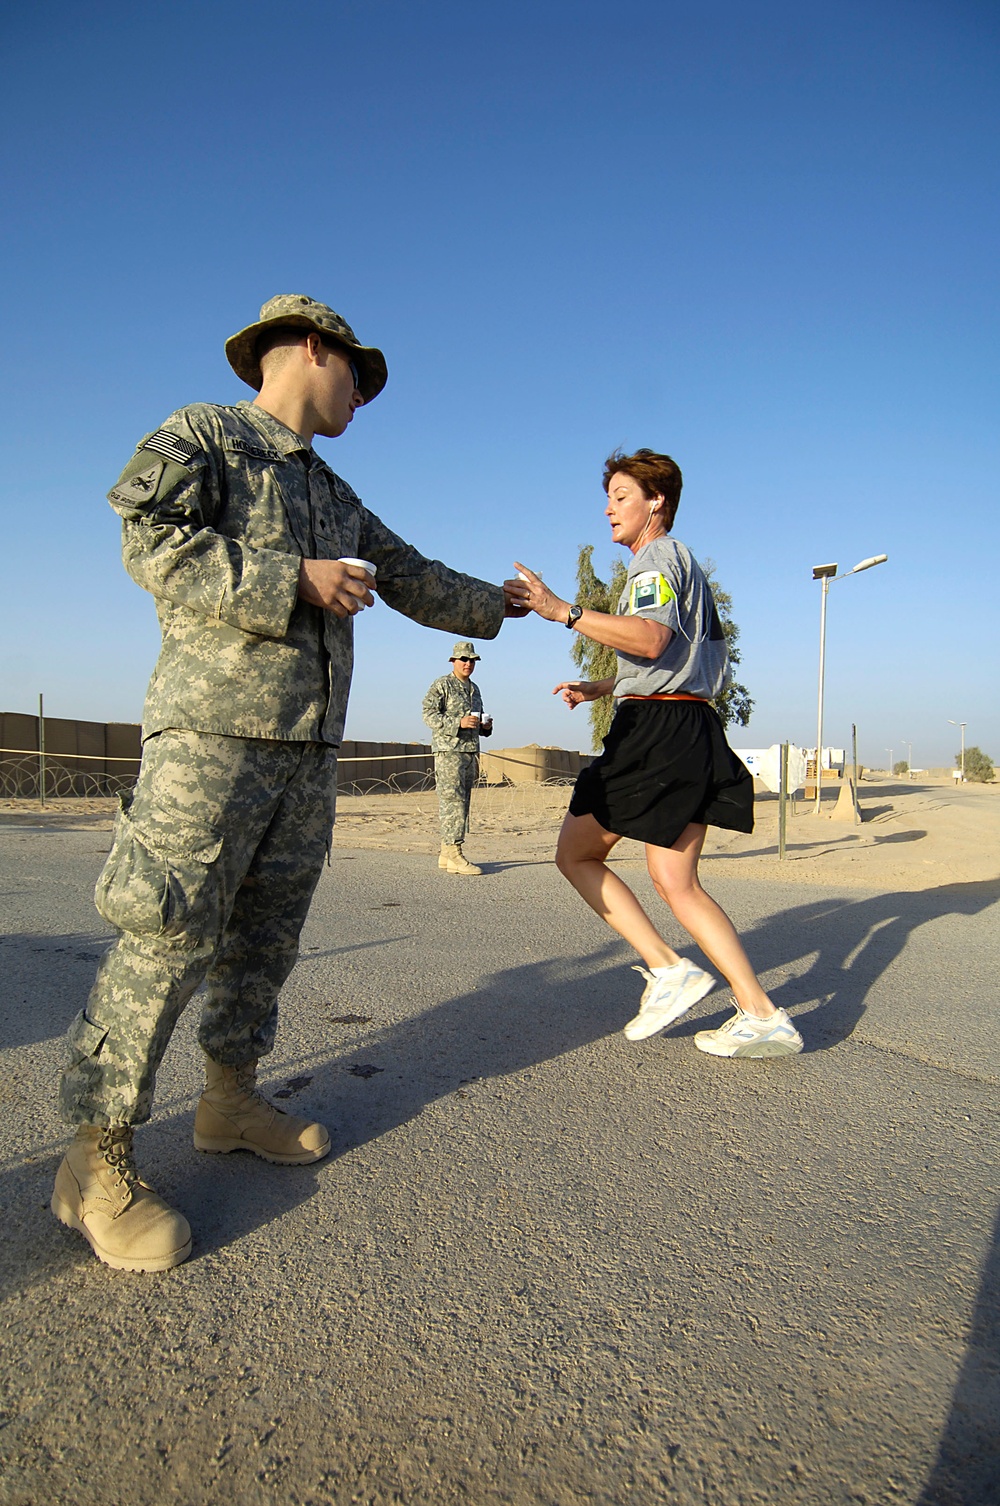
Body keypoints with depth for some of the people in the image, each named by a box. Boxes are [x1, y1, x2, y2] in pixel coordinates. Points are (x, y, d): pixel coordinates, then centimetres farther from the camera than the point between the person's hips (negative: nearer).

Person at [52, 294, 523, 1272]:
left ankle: (231, 1098, 24)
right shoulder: (200, 434, 6)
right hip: (213, 725, -8)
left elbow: (415, 579, 33)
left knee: (266, 935, 10)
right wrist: (293, 580, -13)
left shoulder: (336, 499, 26)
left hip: (308, 744, 8)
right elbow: (151, 539, -9)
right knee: (167, 936, -10)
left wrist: (501, 605, 41)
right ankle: (96, 1160, 0)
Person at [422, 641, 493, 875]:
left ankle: (446, 855, 13)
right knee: (453, 802, -13)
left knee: (462, 803, 7)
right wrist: (459, 723, -22)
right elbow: (429, 714, -12)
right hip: (449, 751, -8)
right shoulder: (441, 685, -3)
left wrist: (485, 725, 7)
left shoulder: (474, 688, 21)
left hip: (470, 752, 8)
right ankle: (453, 855, -14)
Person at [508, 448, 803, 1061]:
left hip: (658, 729, -10)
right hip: (693, 728, 10)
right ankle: (762, 1016, 5)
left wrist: (563, 610, -23)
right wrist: (601, 687, 26)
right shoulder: (683, 564, 29)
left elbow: (651, 640, -22)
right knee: (676, 882, 7)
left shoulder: (659, 556, -3)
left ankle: (669, 968, -4)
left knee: (577, 852, 1)